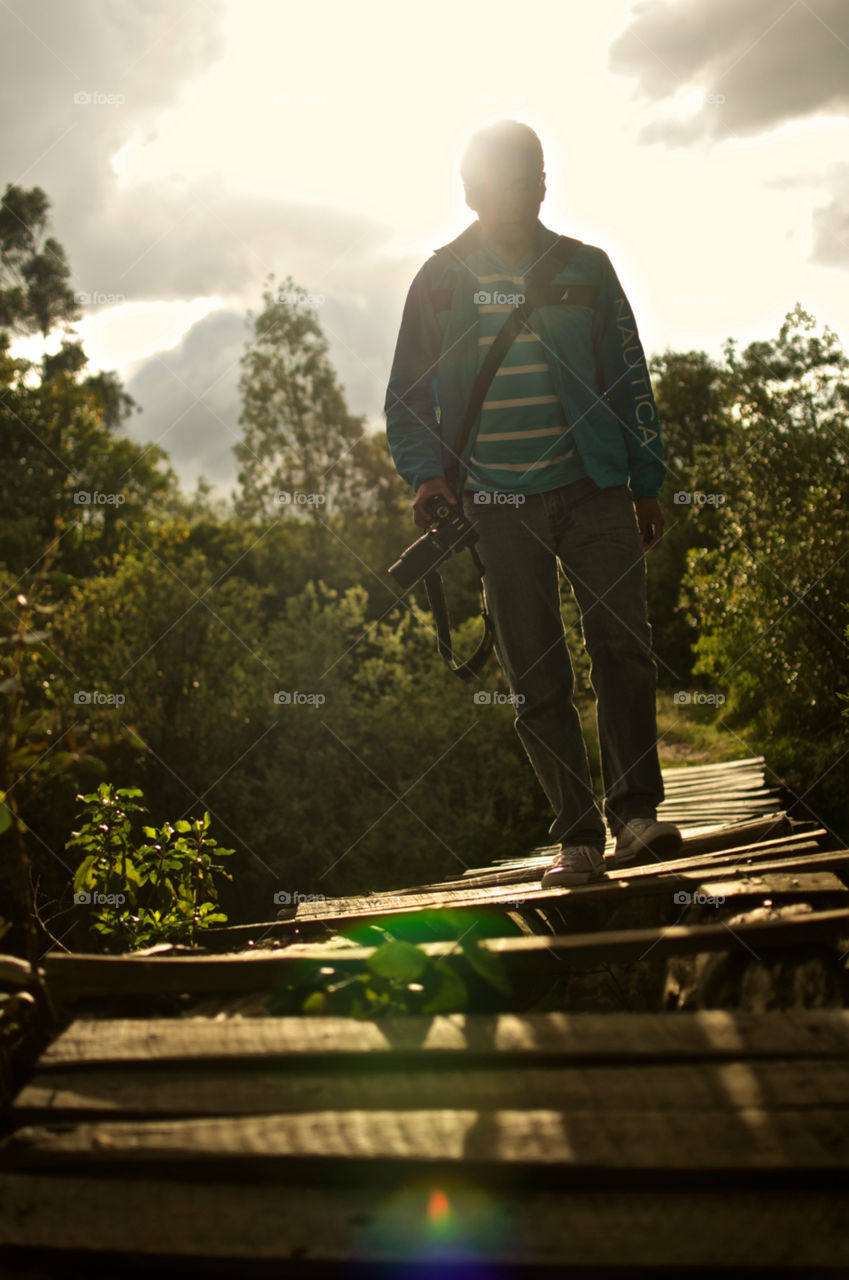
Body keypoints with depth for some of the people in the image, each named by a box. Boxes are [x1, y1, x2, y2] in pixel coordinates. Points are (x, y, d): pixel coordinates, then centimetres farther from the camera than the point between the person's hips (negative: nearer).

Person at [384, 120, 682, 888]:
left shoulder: (586, 270, 9)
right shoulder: (439, 282, 8)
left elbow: (630, 379, 13)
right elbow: (407, 400, 11)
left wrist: (646, 483, 8)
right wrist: (426, 475, -6)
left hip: (593, 489, 0)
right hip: (499, 506, 0)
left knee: (623, 642, -12)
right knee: (534, 677, -1)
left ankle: (635, 812, -1)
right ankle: (577, 838, 5)